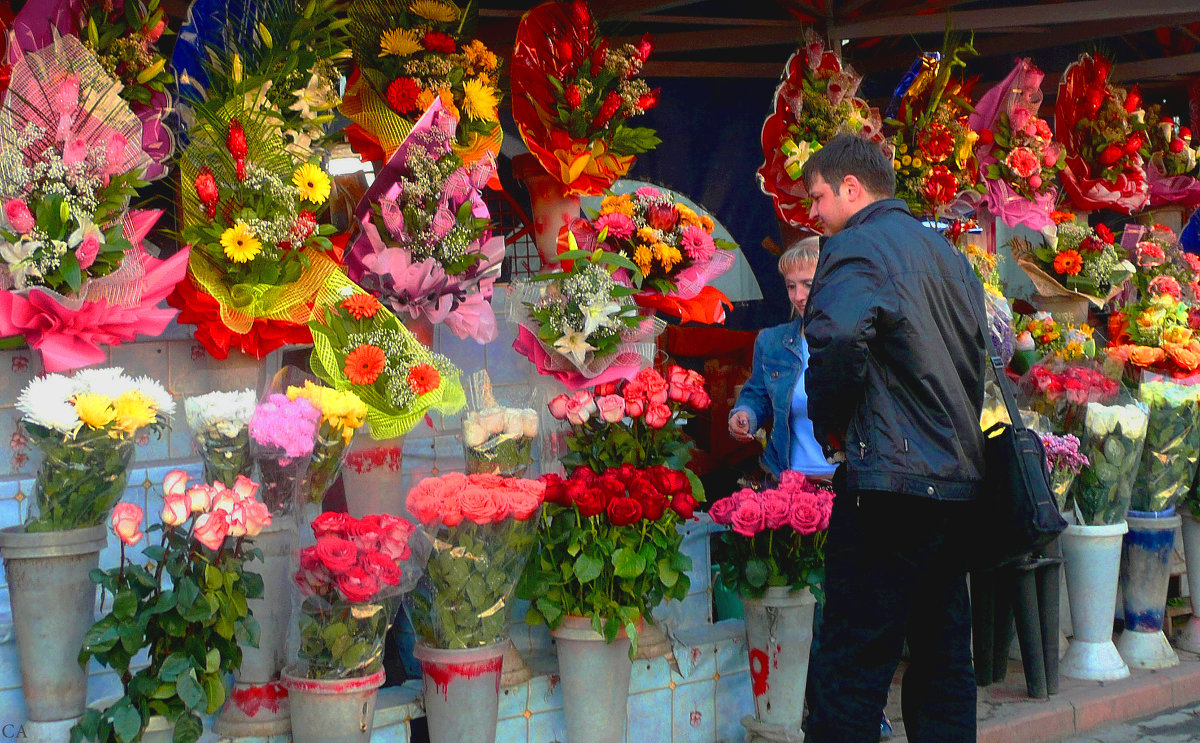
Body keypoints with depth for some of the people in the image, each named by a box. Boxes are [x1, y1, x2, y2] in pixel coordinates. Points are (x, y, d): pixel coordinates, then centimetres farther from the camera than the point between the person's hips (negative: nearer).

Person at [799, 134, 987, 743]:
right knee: (943, 663, 14)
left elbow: (838, 337, -27)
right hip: (960, 482, 8)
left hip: (890, 481, -8)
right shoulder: (948, 254, 19)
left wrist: (828, 424, -12)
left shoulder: (856, 247, -8)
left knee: (849, 670, -6)